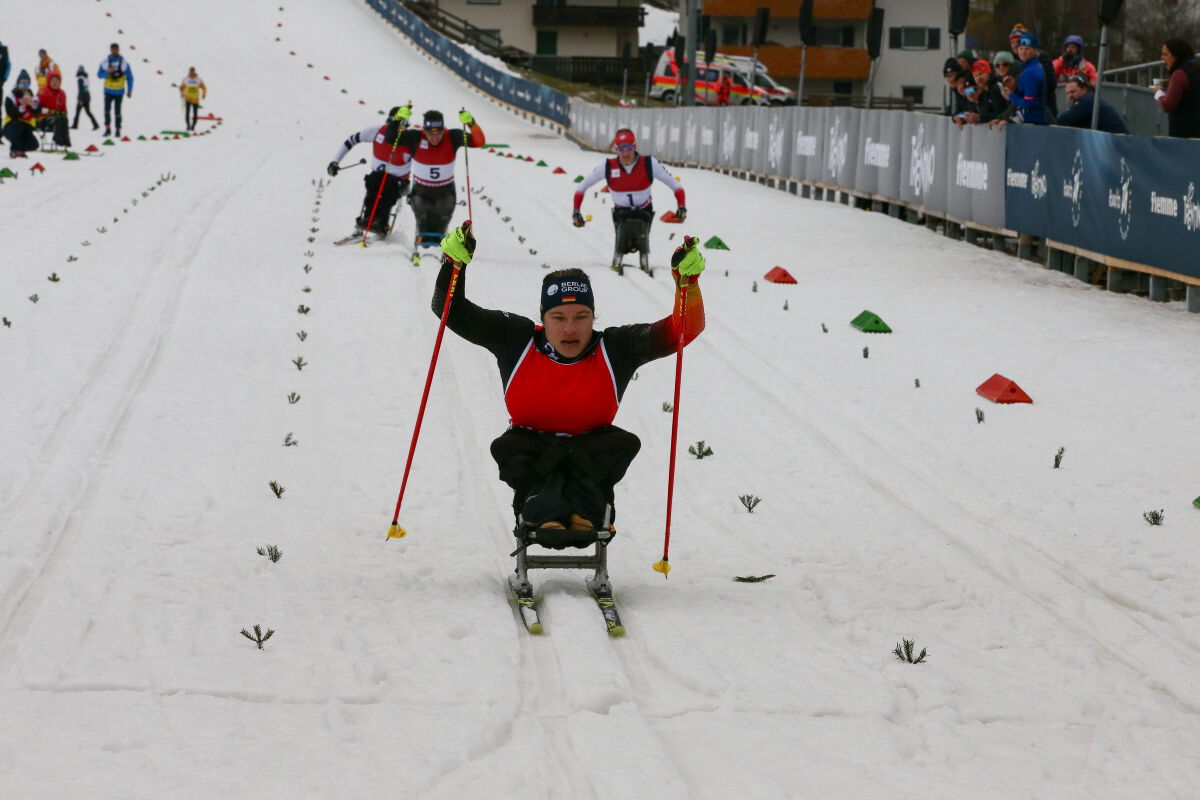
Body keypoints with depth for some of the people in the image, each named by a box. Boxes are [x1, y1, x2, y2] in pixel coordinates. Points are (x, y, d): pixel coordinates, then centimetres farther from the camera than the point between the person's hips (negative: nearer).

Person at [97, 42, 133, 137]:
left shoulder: (124, 63, -3)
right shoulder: (105, 62, 1)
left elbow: (130, 78, 3)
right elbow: (99, 75, 3)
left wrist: (129, 91, -1)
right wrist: (107, 72, -17)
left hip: (119, 91, -1)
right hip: (108, 91, 1)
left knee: (117, 112, -1)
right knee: (107, 109, -13)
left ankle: (118, 130, 11)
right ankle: (107, 129, -7)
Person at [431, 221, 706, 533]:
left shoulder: (615, 349, -7)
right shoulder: (517, 341, -6)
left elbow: (684, 330, -14)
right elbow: (453, 312, -5)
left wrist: (687, 281, -30)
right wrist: (454, 262, -21)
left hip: (591, 454, 1)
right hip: (532, 454, -1)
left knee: (623, 444, -28)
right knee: (507, 448, -32)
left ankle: (583, 511, -42)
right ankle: (544, 513, -51)